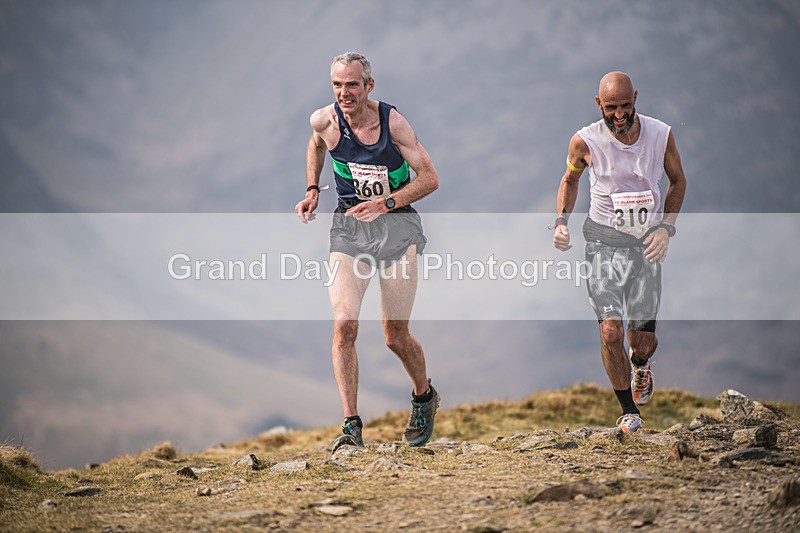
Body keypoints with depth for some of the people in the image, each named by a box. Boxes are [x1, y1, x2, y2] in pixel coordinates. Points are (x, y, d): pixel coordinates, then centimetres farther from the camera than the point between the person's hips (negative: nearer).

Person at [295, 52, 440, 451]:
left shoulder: (392, 122, -14)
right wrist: (312, 190, 9)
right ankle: (352, 426, -15)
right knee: (344, 324, -18)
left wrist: (385, 204, -21)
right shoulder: (324, 121, -6)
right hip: (349, 227, 2)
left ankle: (424, 397, 34)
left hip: (396, 224, -2)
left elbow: (430, 178, -10)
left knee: (396, 336, 2)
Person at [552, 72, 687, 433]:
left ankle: (640, 364, 44)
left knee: (643, 341, 5)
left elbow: (678, 180, 9)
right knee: (610, 332, -14)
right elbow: (570, 179, 10)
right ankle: (629, 410, 6)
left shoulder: (661, 134, -9)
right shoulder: (585, 141, -11)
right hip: (604, 240, -1)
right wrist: (561, 221, -4)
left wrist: (666, 227, -3)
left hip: (647, 243, 1)